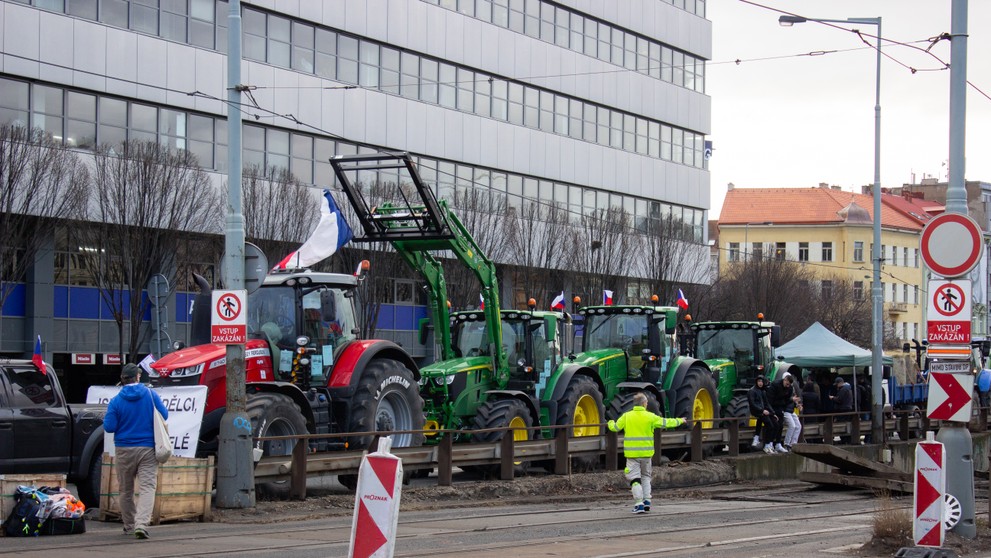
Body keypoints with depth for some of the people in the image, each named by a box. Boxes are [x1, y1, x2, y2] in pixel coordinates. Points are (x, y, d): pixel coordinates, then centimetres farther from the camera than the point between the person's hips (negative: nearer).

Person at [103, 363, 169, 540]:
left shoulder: (116, 401, -6)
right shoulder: (150, 395, -4)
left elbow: (109, 426, -6)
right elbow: (164, 415, 3)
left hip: (125, 450, 1)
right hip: (148, 449, -1)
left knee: (126, 490, 15)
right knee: (147, 487, -5)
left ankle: (129, 525, 25)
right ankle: (142, 524, -22)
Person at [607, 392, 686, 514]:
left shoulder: (626, 416, -2)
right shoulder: (650, 417, -2)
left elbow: (615, 427, 6)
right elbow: (665, 423, 8)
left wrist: (610, 423, 30)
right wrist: (679, 421, 25)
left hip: (632, 453, -1)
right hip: (646, 453, 1)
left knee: (635, 479, 0)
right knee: (645, 476, 21)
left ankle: (639, 504, -7)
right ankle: (646, 500, 13)